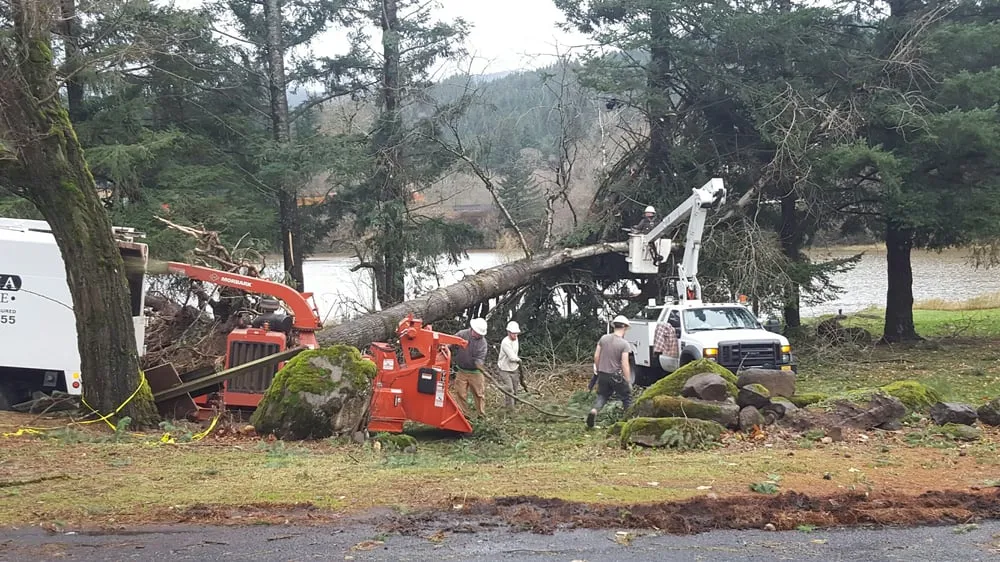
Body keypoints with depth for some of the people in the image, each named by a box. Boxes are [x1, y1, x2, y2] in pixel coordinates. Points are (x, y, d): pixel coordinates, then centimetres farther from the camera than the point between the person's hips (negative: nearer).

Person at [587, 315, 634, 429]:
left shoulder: (603, 338, -2)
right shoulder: (624, 344, -15)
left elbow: (596, 357, 2)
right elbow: (625, 365, -17)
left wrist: (598, 370, 17)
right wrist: (629, 382, -11)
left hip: (603, 374, 4)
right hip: (616, 376, -4)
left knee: (602, 395, 19)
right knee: (627, 397, 15)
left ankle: (594, 410, -8)